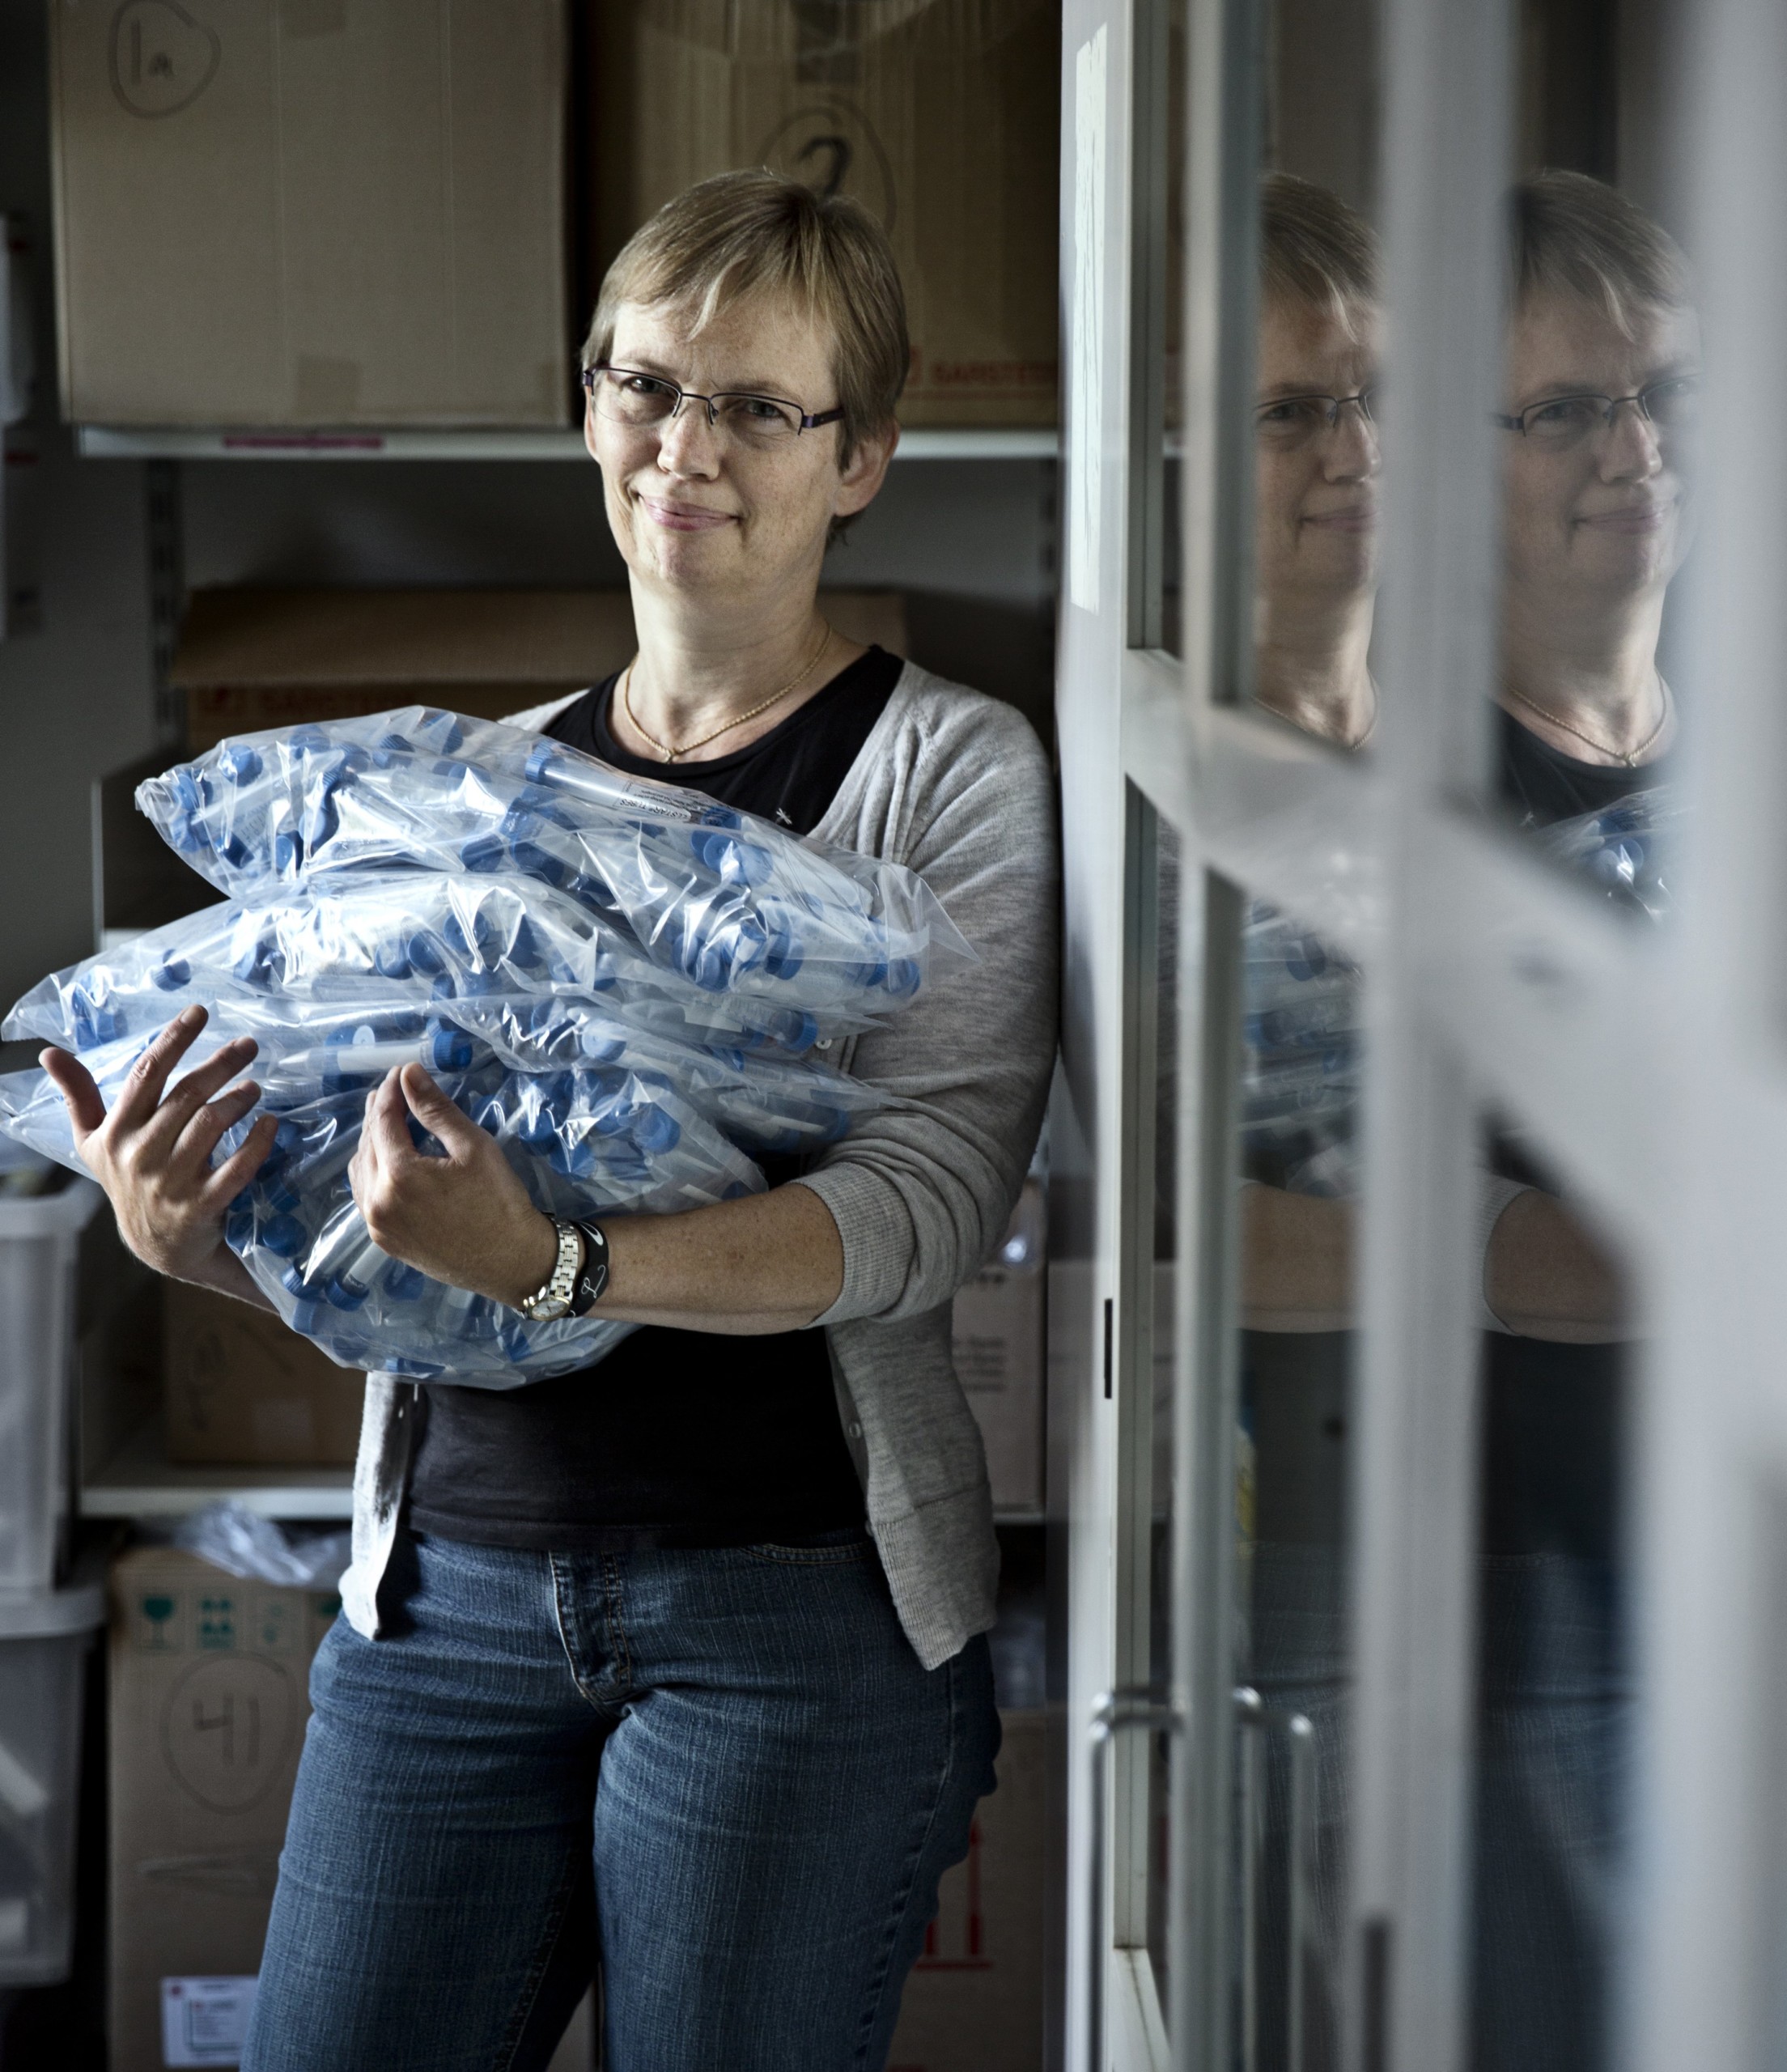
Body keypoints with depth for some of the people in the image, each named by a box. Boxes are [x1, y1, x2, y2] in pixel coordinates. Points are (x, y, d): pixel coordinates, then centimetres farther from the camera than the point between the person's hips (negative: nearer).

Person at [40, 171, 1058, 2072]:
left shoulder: (950, 773, -3)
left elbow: (927, 1197, -16)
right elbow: (363, 1215, 15)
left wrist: (551, 1264, -29)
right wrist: (189, 1233, -7)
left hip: (796, 1595, -4)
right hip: (450, 1576, 4)